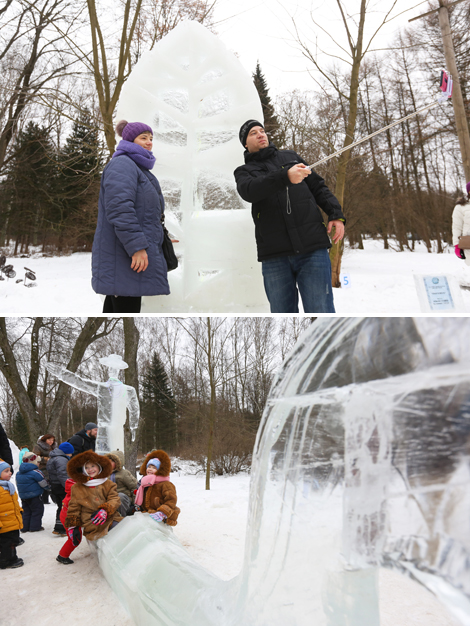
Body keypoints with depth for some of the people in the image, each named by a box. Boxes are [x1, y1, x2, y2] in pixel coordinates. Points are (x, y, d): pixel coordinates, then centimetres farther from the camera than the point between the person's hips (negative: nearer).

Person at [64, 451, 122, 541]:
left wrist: (105, 510, -17)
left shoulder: (108, 484, 15)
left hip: (112, 520, 2)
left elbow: (115, 500, 3)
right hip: (92, 525, -2)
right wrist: (72, 526, 15)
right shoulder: (77, 488, 16)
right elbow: (74, 508, 22)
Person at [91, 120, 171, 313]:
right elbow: (119, 209, -23)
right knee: (127, 307, -11)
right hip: (123, 256, -11)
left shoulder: (137, 166, 24)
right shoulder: (122, 164, -10)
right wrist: (136, 246, -26)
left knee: (114, 306, 14)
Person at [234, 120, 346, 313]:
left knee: (321, 310, -7)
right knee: (282, 311, 4)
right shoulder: (244, 171, 14)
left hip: (312, 248, 1)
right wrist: (286, 176, -26)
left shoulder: (290, 156, 22)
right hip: (274, 256, 0)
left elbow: (318, 187, 21)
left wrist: (336, 214, 2)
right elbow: (249, 192, -11)